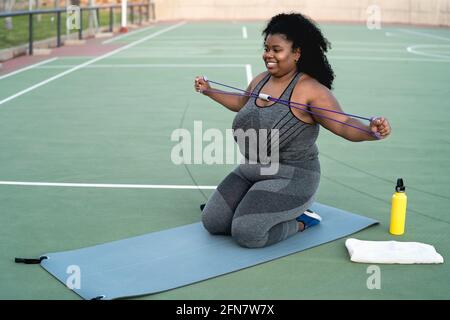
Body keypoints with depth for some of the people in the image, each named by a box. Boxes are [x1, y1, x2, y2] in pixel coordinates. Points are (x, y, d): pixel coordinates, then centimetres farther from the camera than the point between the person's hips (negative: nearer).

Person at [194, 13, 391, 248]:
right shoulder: (260, 81, 4)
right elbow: (241, 103, 27)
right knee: (212, 222, 2)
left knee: (246, 234, -21)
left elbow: (344, 125, -28)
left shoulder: (310, 89, -19)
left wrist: (371, 131, -49)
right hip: (250, 170, 8)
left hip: (291, 177, -7)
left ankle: (301, 221, 5)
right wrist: (208, 91, 34)